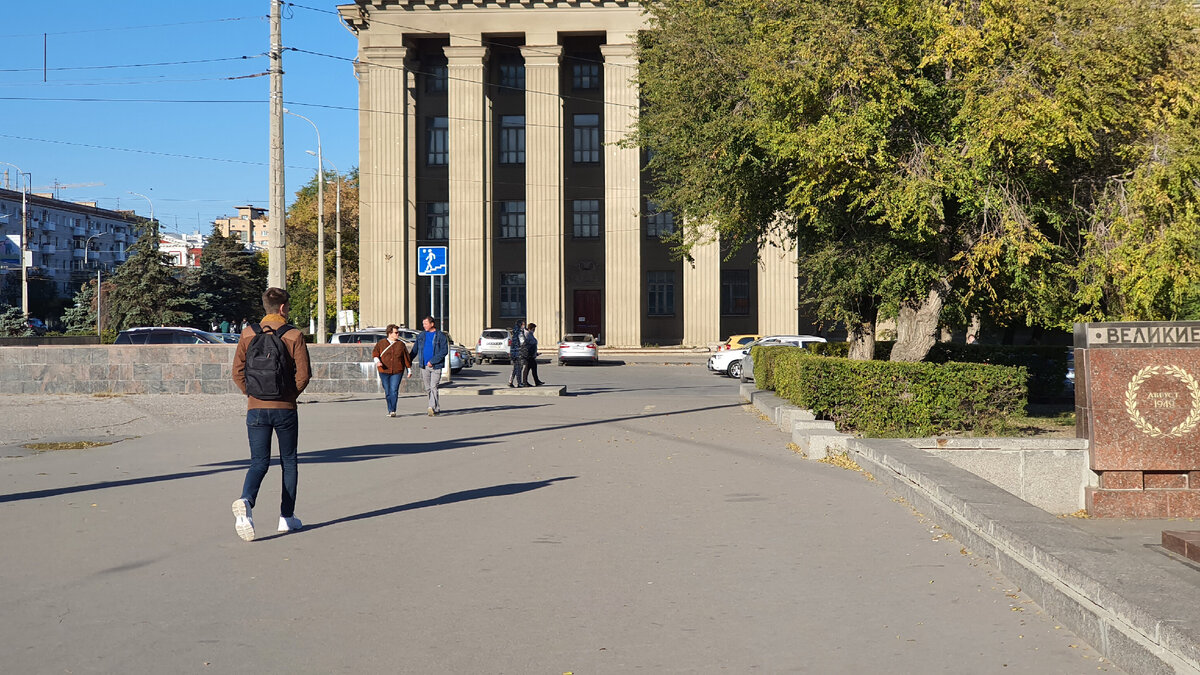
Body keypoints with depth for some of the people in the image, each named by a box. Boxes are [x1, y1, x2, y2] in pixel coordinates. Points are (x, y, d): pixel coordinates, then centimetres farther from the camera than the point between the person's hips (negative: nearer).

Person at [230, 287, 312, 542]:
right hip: (285, 408, -2)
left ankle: (245, 501, -23)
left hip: (256, 408, 2)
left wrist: (252, 394, 13)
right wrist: (290, 395, 8)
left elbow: (237, 372, 2)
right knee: (288, 462, 12)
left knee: (259, 462, 6)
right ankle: (287, 517, 15)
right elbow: (303, 374, -8)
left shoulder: (248, 333, 4)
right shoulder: (294, 335, -5)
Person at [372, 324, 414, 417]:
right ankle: (390, 410, 16)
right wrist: (377, 361, -19)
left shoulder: (401, 344, 8)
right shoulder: (381, 343, 6)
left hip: (397, 372, -1)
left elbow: (407, 358, 11)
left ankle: (392, 411, -11)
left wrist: (409, 370, 11)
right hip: (384, 371, 1)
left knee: (394, 391, -11)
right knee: (387, 391, 4)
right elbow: (374, 353, 1)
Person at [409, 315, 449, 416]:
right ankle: (436, 408, 18)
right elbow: (414, 351, 16)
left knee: (433, 387, -13)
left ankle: (432, 408, -17)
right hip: (424, 366, 5)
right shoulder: (421, 336, 13)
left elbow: (444, 351, -9)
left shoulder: (441, 336, -2)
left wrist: (432, 361, -15)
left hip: (436, 366, -5)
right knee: (428, 389, 8)